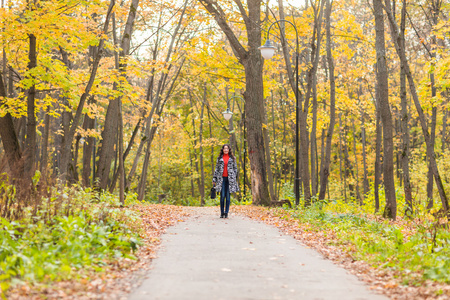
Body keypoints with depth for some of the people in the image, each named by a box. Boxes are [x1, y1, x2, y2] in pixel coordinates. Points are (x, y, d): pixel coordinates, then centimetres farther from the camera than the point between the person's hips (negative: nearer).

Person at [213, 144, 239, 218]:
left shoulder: (232, 158, 8)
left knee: (228, 196, 0)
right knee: (222, 196, -2)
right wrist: (214, 179, 7)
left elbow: (235, 168, 10)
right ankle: (222, 213, 4)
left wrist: (235, 178, 4)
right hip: (222, 178, 1)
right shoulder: (219, 158, 11)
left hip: (230, 178, -1)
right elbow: (216, 169, 12)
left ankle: (226, 213, 5)